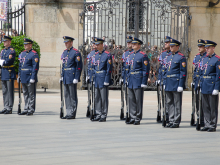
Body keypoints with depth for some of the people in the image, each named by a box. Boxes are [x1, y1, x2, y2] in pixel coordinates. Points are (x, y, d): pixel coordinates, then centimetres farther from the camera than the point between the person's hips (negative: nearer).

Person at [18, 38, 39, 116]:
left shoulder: (34, 54, -10)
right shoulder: (22, 53, 15)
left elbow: (35, 67, -15)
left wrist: (33, 78, -19)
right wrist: (19, 75, 17)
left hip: (30, 77, -8)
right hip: (23, 77, 8)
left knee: (31, 94, -2)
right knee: (25, 94, 12)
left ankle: (31, 110, 1)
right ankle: (26, 109, 18)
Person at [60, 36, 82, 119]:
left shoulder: (76, 52, -10)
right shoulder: (64, 52, 14)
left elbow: (79, 66, -12)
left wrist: (76, 78, -16)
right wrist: (62, 76, 16)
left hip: (72, 77, -8)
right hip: (66, 77, 8)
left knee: (73, 96, -3)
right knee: (66, 95, 9)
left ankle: (73, 114, 1)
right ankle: (68, 113, 14)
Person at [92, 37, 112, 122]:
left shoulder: (107, 55, -9)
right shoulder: (96, 55, 12)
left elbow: (109, 69, -11)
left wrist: (106, 80, -15)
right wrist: (93, 78, 13)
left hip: (103, 79, -7)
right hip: (96, 79, 7)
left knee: (104, 98, -2)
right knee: (97, 98, 9)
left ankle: (104, 116, 2)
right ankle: (98, 114, 16)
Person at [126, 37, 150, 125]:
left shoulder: (143, 55, -8)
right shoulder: (130, 55, 14)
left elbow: (146, 70, -10)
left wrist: (144, 82, -14)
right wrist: (128, 78, 17)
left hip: (138, 81, -7)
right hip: (131, 81, 7)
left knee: (138, 100, -2)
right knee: (131, 99, 8)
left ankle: (138, 119, 4)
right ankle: (132, 118, 14)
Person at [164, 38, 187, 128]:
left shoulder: (181, 57, -8)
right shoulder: (169, 56, 15)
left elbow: (183, 72, -12)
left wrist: (181, 85, -16)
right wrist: (165, 83, 17)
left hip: (176, 83, -8)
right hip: (168, 84, 8)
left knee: (177, 103, -2)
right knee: (169, 103, 10)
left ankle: (176, 122, 2)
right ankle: (171, 120, 16)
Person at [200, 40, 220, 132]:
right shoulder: (204, 59, 15)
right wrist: (201, 85, 14)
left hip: (212, 86, -7)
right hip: (204, 87, 7)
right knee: (205, 107, 10)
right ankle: (207, 125, 16)